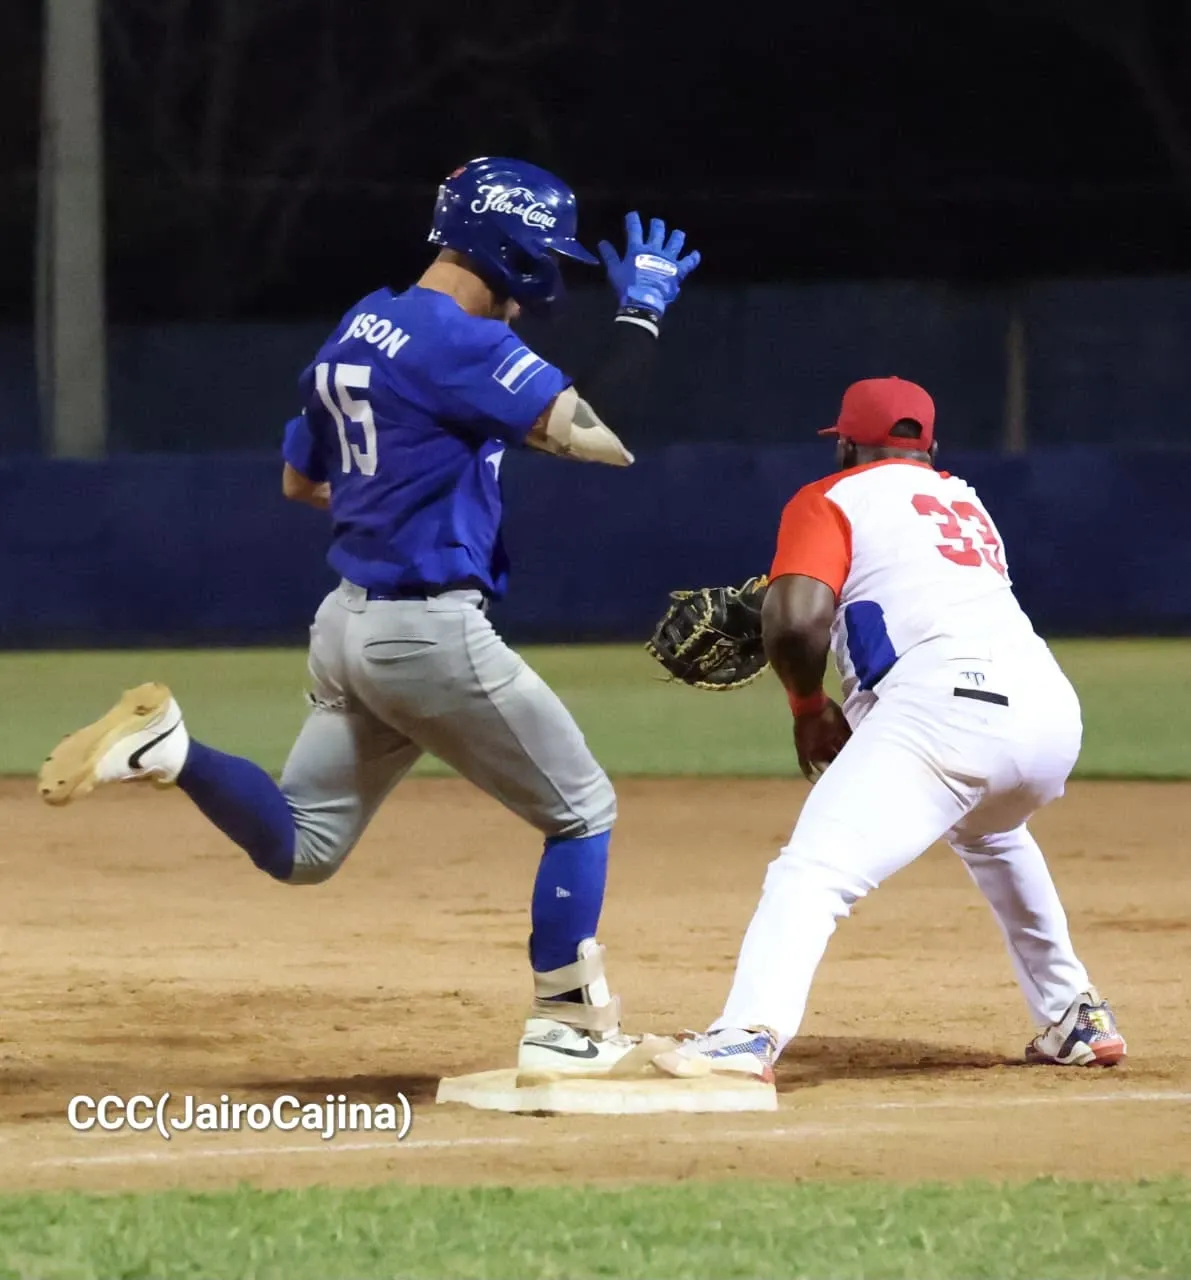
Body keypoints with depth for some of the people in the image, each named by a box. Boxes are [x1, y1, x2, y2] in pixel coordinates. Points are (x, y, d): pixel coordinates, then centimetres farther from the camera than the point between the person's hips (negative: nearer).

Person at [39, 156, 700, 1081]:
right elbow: (599, 435, -24)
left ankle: (165, 749, -7)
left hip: (350, 623, 8)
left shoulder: (354, 335, 11)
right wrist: (643, 309, -13)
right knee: (581, 810, 9)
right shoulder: (461, 344, -17)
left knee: (298, 849, 15)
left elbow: (299, 479, 22)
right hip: (433, 633, -8)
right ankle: (565, 1030, 10)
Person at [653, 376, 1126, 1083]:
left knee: (815, 867, -15)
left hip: (945, 704, -7)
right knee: (989, 834, 37)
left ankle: (751, 1033, -36)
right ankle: (1077, 1020, 36)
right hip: (1052, 707, 7)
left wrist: (810, 706, 11)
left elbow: (796, 621, -5)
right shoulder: (966, 502, 31)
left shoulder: (833, 500, 11)